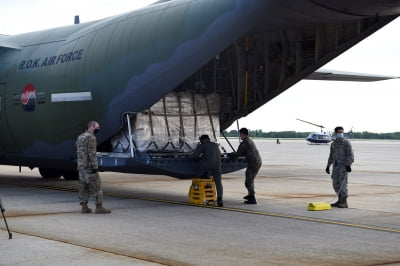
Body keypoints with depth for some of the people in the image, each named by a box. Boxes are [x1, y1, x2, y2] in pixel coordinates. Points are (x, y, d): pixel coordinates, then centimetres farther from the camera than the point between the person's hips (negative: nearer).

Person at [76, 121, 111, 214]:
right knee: (97, 187, -4)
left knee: (83, 187, 9)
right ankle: (99, 207, -4)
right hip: (89, 166, -9)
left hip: (81, 166, 9)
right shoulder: (91, 137, -14)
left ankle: (84, 207, 7)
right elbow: (92, 153, -20)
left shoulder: (80, 137, 15)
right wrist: (95, 167, -21)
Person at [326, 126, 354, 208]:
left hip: (343, 165, -7)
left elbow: (350, 154, -8)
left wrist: (348, 165, -17)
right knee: (336, 184, 8)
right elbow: (331, 156, 23)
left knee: (342, 183, -11)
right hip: (335, 165, 7)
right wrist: (328, 166, 20)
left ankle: (344, 203, -9)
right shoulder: (333, 144, 17)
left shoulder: (346, 143, -2)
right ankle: (340, 201, 20)